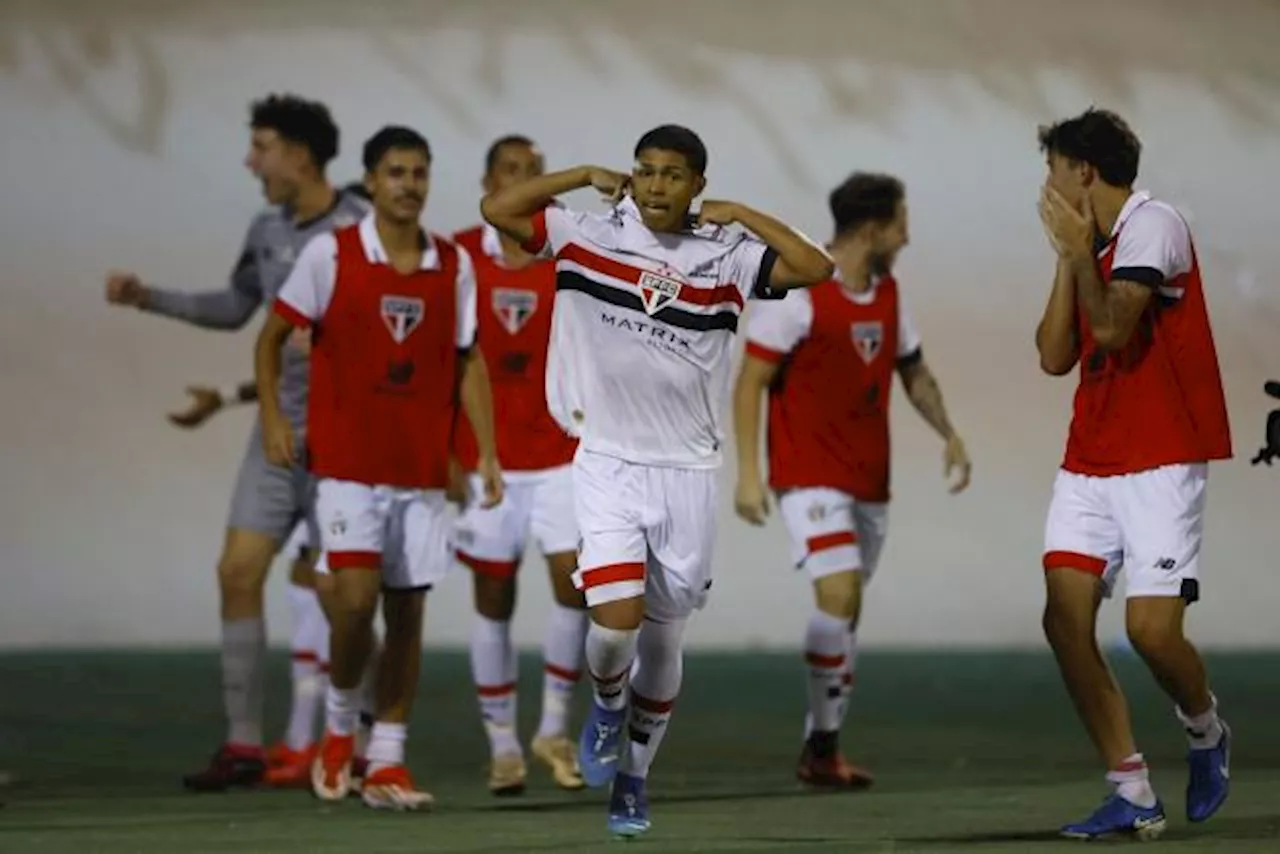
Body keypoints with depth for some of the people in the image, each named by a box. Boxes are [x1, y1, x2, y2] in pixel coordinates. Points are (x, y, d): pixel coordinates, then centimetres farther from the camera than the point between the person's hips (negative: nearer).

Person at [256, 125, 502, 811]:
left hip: (422, 470, 3)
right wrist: (272, 416, -8)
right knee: (356, 596, -15)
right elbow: (272, 336, 4)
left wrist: (486, 452, 4)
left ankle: (387, 762, 11)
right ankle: (339, 728, 9)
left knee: (407, 611, 4)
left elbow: (468, 362, 11)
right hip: (347, 463, -3)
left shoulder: (454, 265, 5)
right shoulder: (330, 254, -4)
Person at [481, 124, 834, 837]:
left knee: (663, 642, 10)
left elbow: (816, 267, -11)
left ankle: (634, 773, 31)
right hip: (607, 464, -1)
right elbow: (497, 209, -1)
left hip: (688, 473, 1)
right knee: (617, 619, -19)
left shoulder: (726, 256, -1)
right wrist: (588, 176, -1)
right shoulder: (590, 236, -1)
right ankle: (607, 708, 16)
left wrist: (740, 215, -7)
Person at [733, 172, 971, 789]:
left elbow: (913, 372, 21)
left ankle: (822, 749, 16)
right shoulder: (797, 292, -13)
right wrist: (748, 472, -17)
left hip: (869, 479, 7)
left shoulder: (888, 293, 10)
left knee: (846, 610, 8)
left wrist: (947, 433, 5)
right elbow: (750, 382, -12)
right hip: (810, 476, -7)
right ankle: (822, 746, -10)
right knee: (840, 593, -19)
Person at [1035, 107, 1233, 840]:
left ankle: (1207, 735, 18)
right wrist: (1067, 258, 5)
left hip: (1160, 463, -8)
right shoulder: (1095, 246, 14)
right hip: (1090, 463, 8)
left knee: (1152, 627, -15)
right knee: (1065, 619, -6)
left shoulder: (1153, 226, -10)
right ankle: (1133, 796, -1)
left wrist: (1079, 250, -10)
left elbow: (1114, 326, -21)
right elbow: (1055, 356, 9)